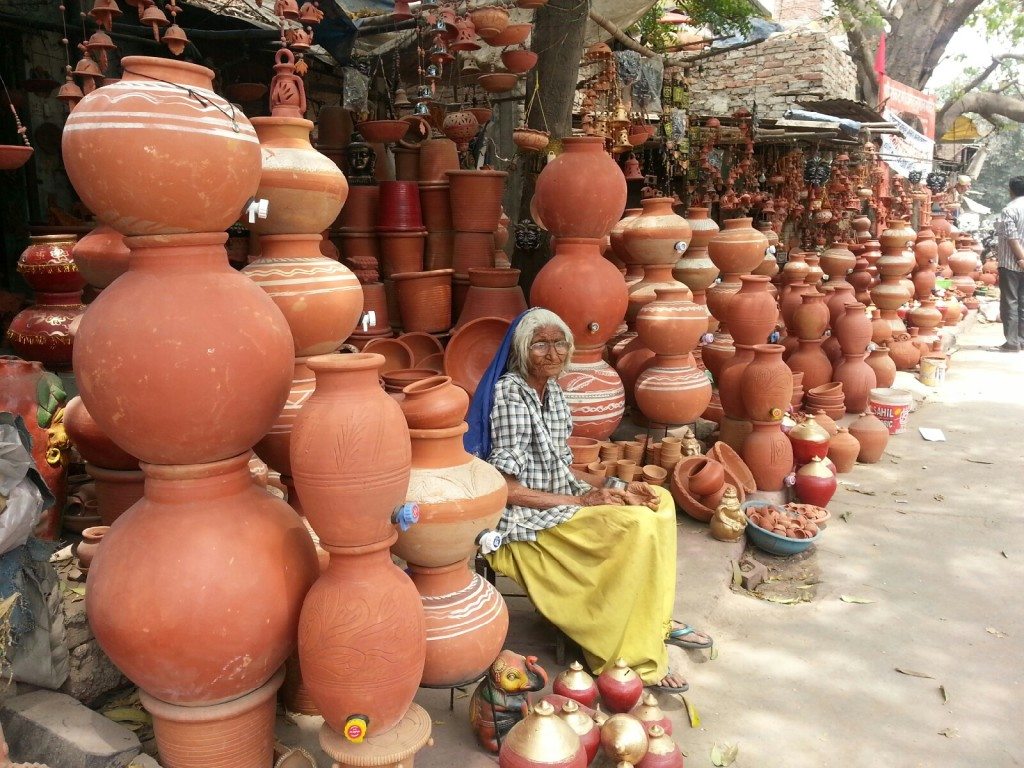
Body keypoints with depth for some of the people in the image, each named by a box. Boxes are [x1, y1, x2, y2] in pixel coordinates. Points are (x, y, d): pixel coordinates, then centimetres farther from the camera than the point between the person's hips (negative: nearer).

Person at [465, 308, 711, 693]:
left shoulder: (553, 393, 8)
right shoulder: (510, 396, -19)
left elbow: (559, 469, 12)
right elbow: (506, 489, -22)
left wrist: (615, 487, -2)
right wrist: (581, 501, -20)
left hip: (558, 504, 9)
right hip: (524, 522, -9)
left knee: (657, 501, 7)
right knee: (638, 527, -23)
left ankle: (657, 618, 15)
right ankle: (632, 657, -10)